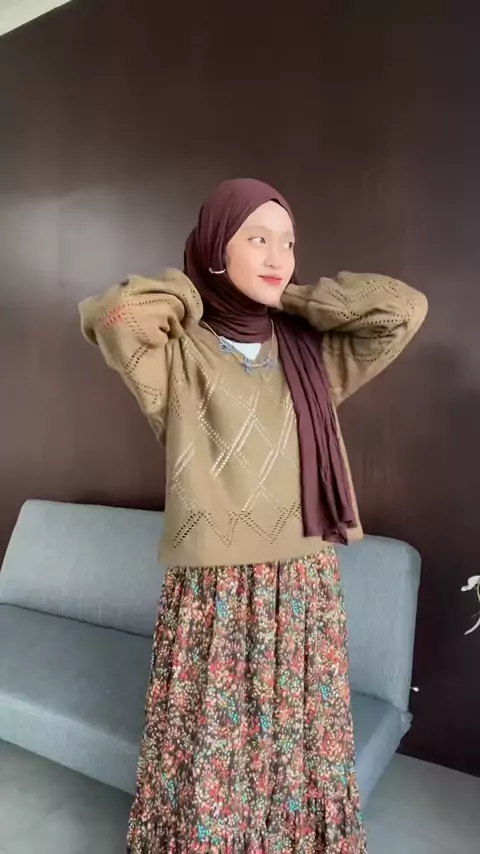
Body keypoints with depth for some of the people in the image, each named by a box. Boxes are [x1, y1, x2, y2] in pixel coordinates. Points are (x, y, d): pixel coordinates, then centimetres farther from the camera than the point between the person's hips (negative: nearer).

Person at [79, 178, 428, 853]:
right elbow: (111, 313, -26)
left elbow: (405, 308, -4)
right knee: (211, 752, 12)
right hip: (212, 593, -3)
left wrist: (290, 297, -2)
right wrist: (191, 293, -7)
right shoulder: (177, 355, -6)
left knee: (300, 745, 20)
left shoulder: (312, 353, 5)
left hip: (305, 586, 4)